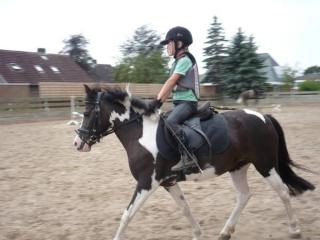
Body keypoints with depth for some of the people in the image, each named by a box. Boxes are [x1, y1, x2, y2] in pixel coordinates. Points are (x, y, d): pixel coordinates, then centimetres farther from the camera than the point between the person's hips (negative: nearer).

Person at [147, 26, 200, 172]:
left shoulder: (185, 60, -9)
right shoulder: (178, 62, 20)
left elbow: (171, 82, -18)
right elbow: (170, 86, 16)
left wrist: (157, 100, -21)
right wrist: (159, 103, 8)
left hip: (188, 101, -11)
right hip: (179, 102, 11)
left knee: (170, 121, -34)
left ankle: (188, 157, -36)